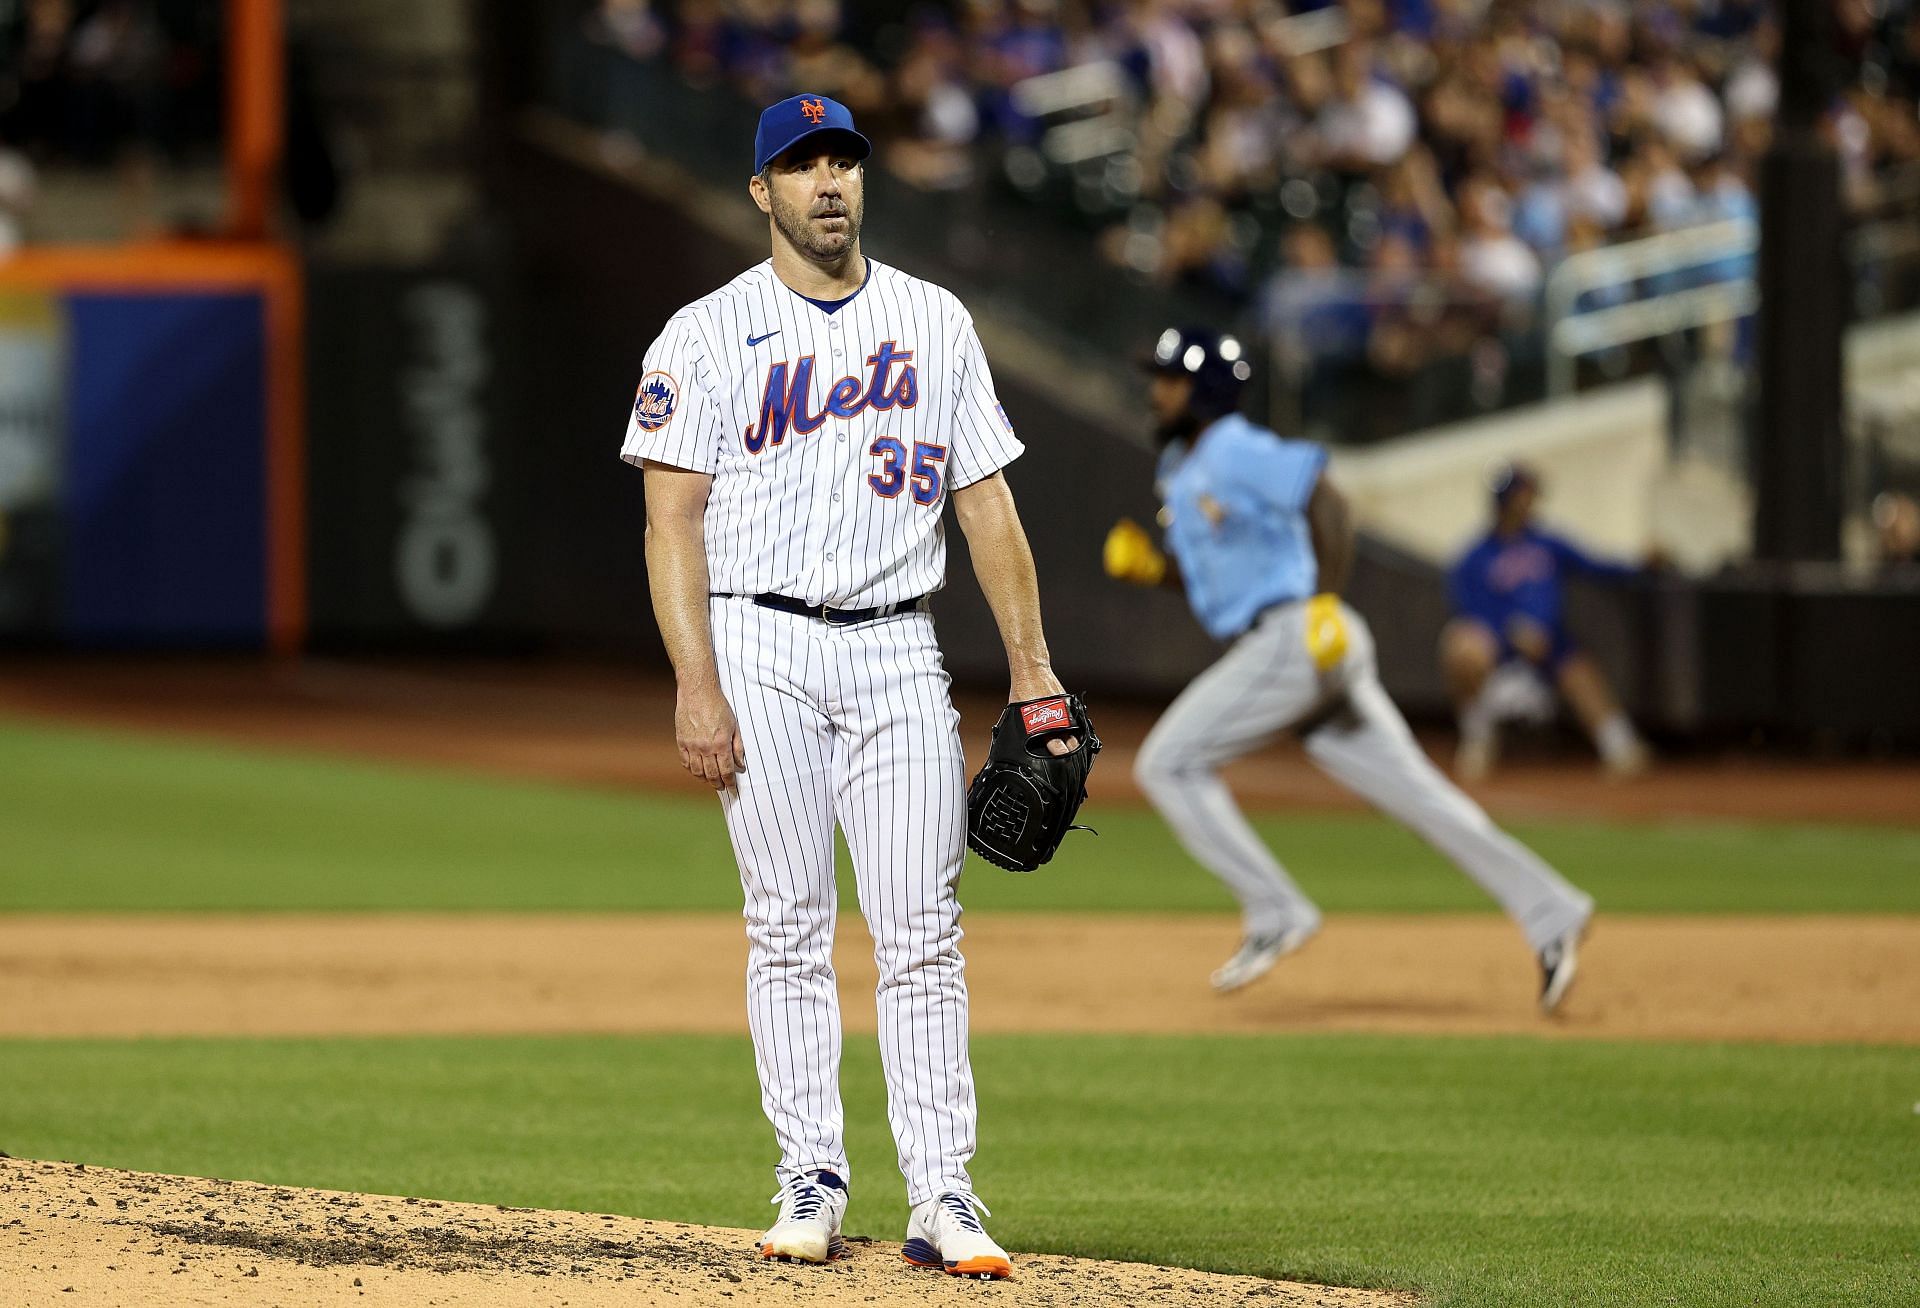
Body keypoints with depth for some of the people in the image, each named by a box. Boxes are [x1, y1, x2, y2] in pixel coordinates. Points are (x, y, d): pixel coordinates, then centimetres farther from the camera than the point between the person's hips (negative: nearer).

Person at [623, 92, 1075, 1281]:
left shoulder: (935, 323, 11)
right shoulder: (709, 335, 1)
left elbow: (986, 500, 12)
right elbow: (675, 517, -4)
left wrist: (1032, 666, 4)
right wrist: (695, 684, -14)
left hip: (899, 652, 2)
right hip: (764, 652, -2)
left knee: (923, 934, -4)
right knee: (789, 927, -1)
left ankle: (944, 1196, -6)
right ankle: (813, 1182, 6)